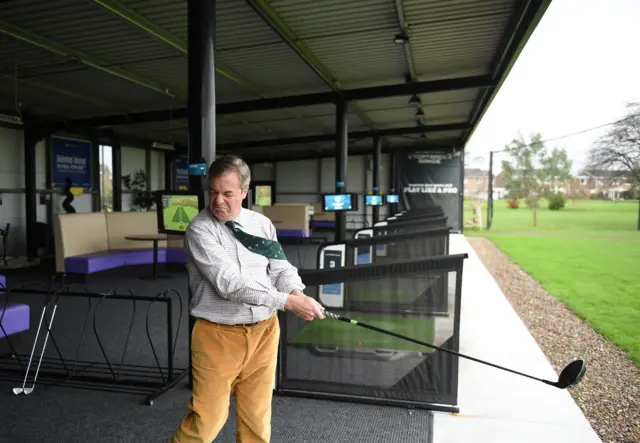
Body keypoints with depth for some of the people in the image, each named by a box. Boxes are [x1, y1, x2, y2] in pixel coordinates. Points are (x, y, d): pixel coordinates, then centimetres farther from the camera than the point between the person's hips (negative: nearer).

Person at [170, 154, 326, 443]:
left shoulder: (262, 223, 5)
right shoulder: (199, 230, -12)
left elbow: (280, 268, 6)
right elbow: (229, 282, -22)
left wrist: (297, 293, -17)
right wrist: (287, 301, -26)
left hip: (264, 331, 5)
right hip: (218, 335, -4)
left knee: (257, 419, 15)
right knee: (207, 420, 2)